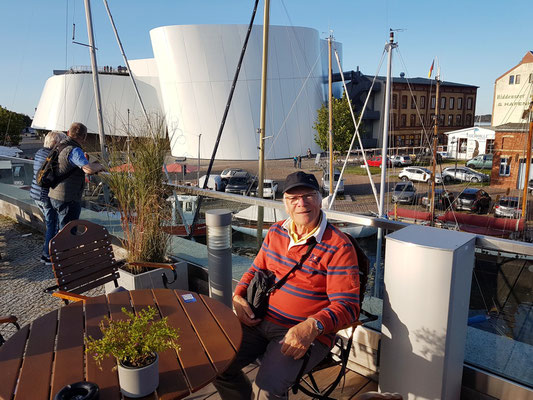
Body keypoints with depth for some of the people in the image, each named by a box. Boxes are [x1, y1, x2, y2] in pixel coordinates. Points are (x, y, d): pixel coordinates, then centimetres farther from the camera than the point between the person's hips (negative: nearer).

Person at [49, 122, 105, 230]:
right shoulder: (74, 150, -18)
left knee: (62, 229, 20)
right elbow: (89, 169, -32)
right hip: (67, 199, -9)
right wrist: (98, 165, -11)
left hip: (55, 196, 9)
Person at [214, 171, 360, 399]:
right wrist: (238, 297, 3)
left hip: (307, 334, -5)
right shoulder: (276, 232, 8)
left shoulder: (339, 246, -12)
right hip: (260, 320, 6)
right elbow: (256, 270, 22)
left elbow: (347, 306, -14)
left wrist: (312, 327, -31)